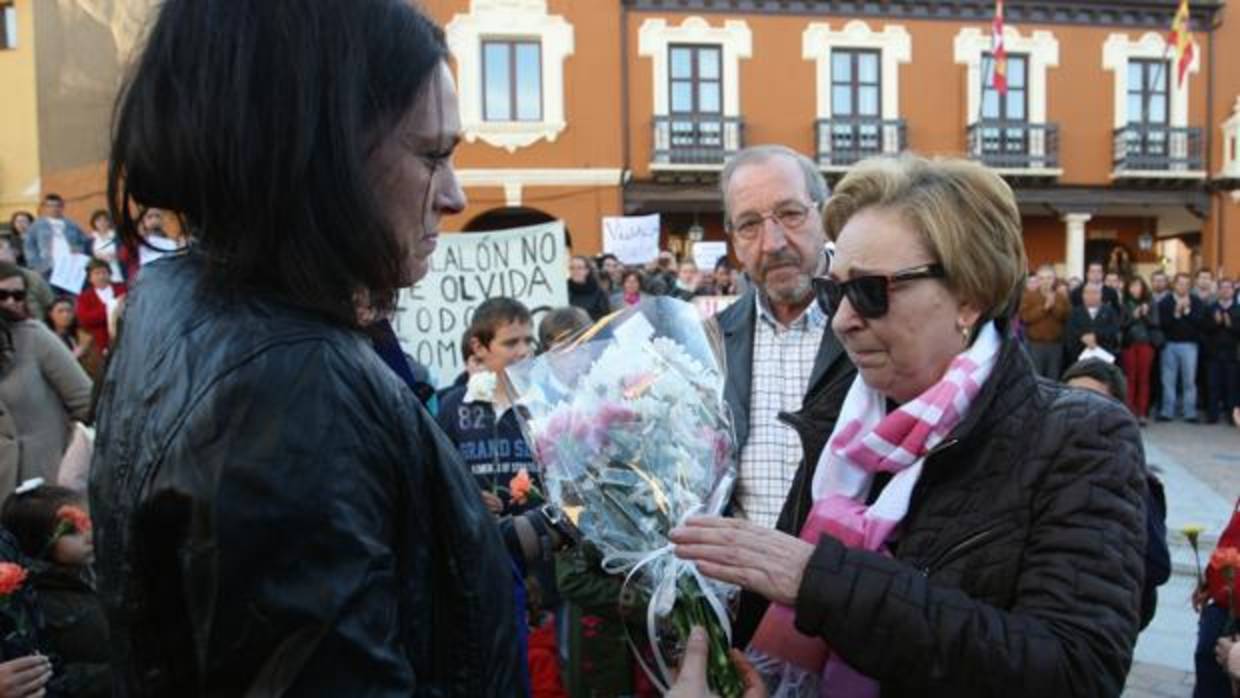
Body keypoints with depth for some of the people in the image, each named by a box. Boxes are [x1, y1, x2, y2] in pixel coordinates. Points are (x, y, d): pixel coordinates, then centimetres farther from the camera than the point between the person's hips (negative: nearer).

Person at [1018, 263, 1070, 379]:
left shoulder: (1062, 297, 10)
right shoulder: (1029, 295, 2)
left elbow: (1067, 316, -2)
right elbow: (1026, 317, -10)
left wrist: (1054, 306, -15)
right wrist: (1044, 307, -16)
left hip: (1056, 344, 3)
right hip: (1035, 344, -3)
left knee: (1053, 379, 6)